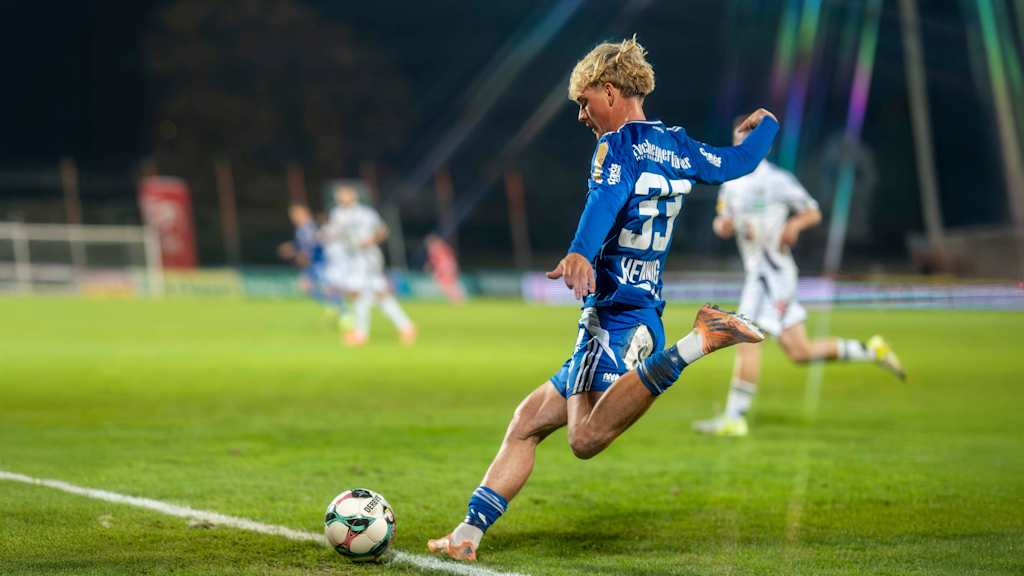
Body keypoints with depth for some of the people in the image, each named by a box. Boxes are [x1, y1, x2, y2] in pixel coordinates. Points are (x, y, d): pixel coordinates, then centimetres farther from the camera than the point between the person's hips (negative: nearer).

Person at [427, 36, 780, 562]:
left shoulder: (619, 145, -7)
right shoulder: (678, 148, 16)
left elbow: (606, 199, -28)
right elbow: (739, 160, 32)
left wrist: (579, 253, -46)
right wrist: (766, 123, 54)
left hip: (616, 322, -10)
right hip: (642, 316, 10)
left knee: (587, 439, -31)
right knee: (526, 424, 11)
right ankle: (468, 534, 7)